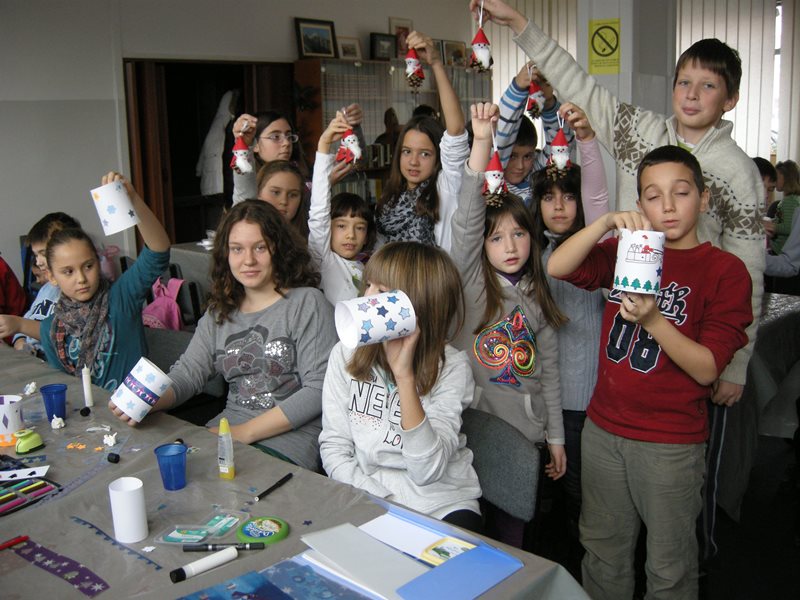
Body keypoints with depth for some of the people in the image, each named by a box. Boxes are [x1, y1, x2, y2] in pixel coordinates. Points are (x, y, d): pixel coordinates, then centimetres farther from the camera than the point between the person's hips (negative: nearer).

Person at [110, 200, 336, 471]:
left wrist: (245, 431, -15)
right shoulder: (219, 313, 16)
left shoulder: (306, 303, -4)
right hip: (227, 431, 6)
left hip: (291, 439, -6)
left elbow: (319, 389, -12)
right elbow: (187, 373, 11)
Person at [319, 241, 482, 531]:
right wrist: (385, 504, -13)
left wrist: (404, 376, -25)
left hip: (443, 505, -2)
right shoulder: (345, 354, 0)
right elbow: (333, 447, 1)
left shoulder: (451, 366, -9)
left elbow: (427, 472, -17)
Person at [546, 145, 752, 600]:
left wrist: (653, 320, -28)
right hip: (604, 429, 4)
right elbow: (557, 268, -10)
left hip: (672, 443, -4)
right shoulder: (624, 251, 7)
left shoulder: (725, 270, -7)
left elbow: (707, 369, -13)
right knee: (603, 552, 19)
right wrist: (606, 223, -22)